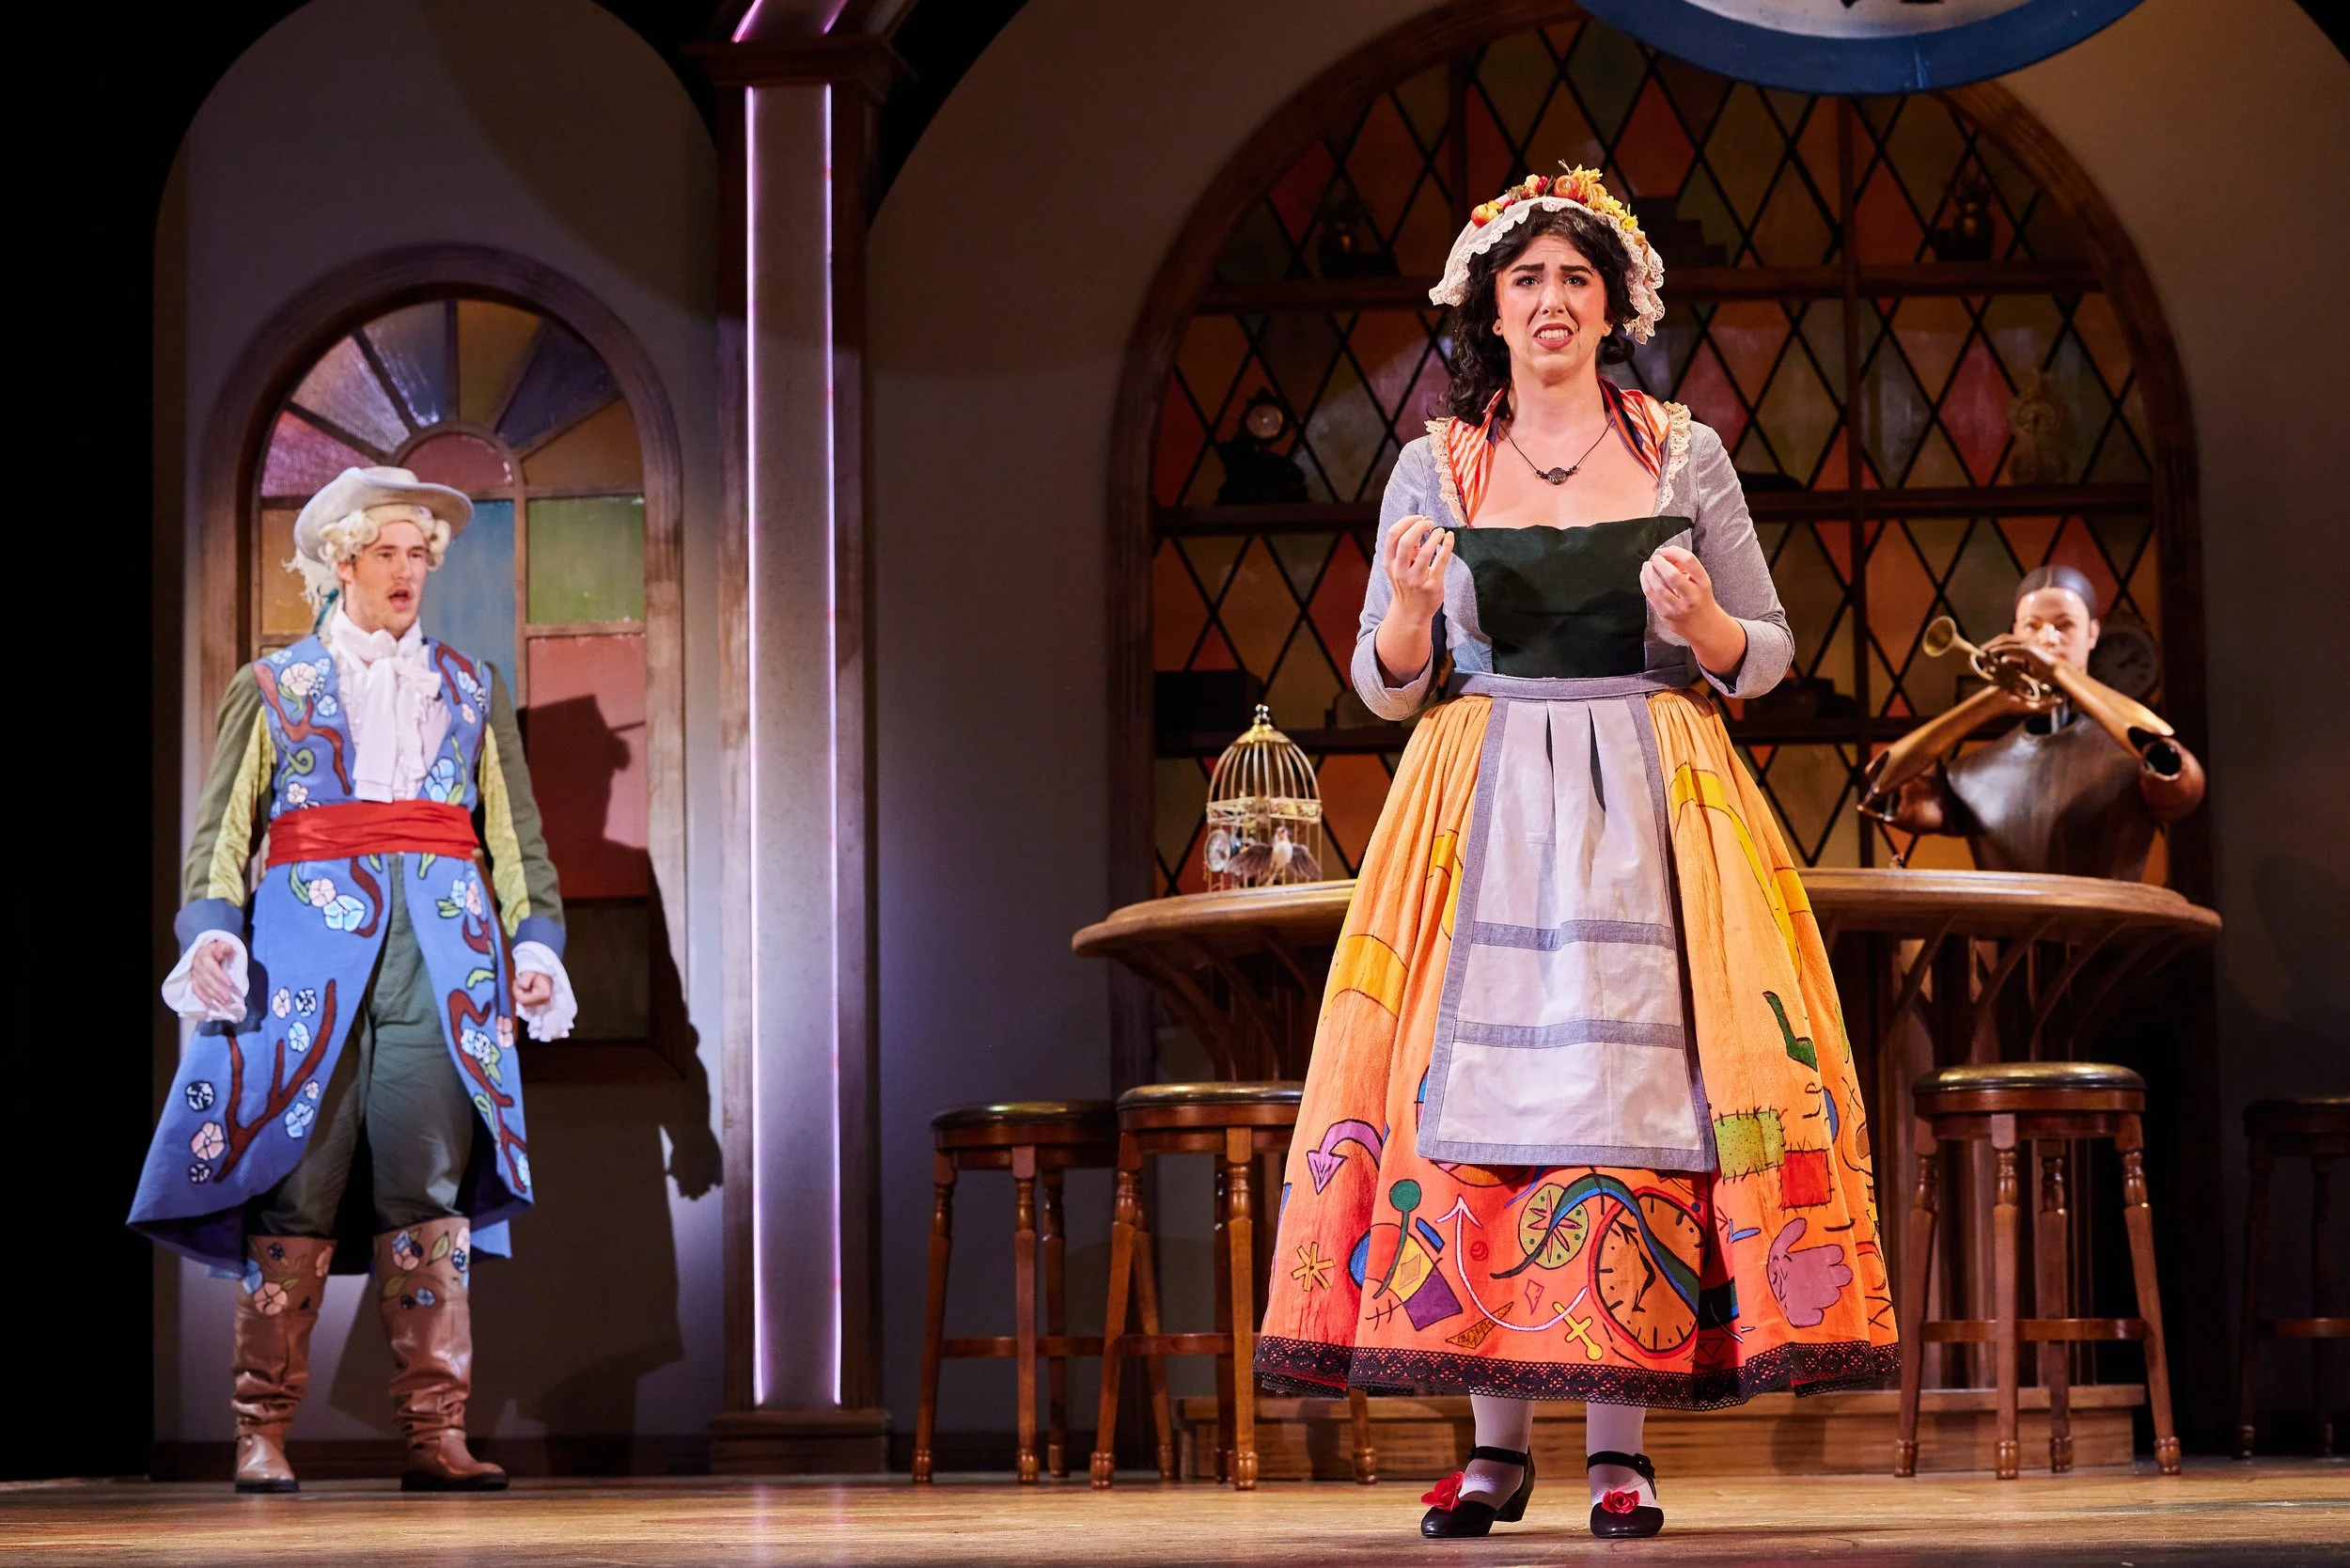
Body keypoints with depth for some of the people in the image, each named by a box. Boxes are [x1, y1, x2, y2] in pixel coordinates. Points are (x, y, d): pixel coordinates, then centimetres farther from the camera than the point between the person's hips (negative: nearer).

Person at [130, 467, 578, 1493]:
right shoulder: (271, 688, 14)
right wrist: (212, 932, -10)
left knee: (428, 1195, -5)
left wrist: (537, 941, 2)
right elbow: (221, 831, 8)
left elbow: (518, 837, 17)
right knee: (295, 1194, -6)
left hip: (441, 952, 2)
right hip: (309, 947, -2)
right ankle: (262, 1435, -1)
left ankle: (434, 1435, -4)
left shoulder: (472, 691, 19)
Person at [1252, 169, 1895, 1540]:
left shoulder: (1684, 453, 7)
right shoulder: (1436, 467, 8)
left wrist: (1703, 622, -12)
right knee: (1483, 1074, -6)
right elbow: (1389, 684, 10)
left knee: (1632, 1077, -9)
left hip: (1653, 805, -1)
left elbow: (1769, 654, 9)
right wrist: (1410, 605, -10)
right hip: (1485, 805, 1)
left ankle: (1622, 1445, -5)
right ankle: (1498, 1441, -1)